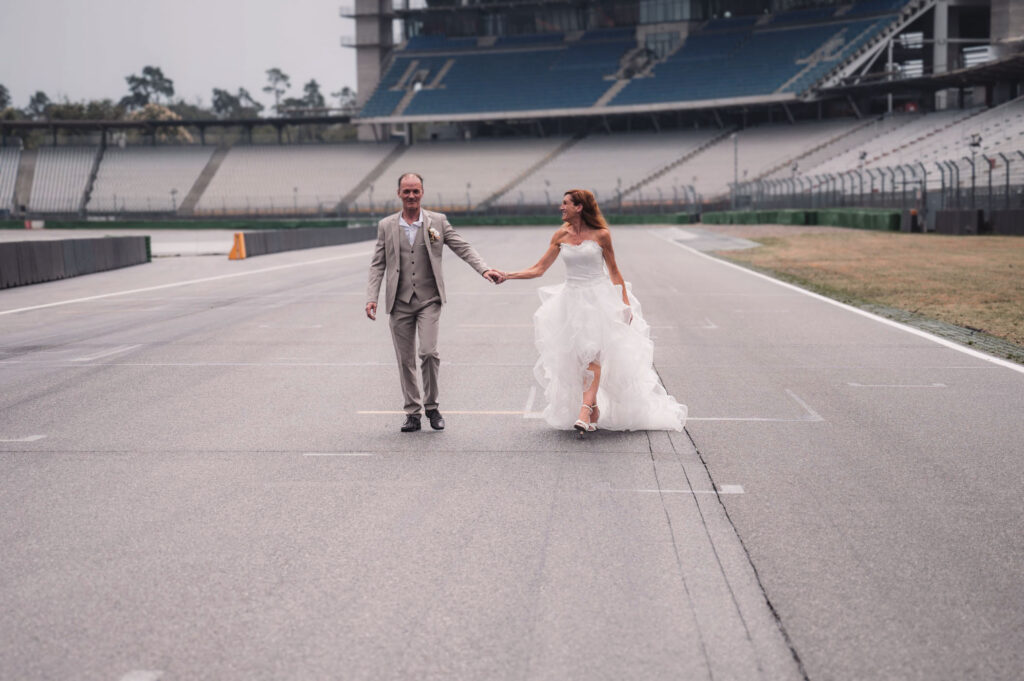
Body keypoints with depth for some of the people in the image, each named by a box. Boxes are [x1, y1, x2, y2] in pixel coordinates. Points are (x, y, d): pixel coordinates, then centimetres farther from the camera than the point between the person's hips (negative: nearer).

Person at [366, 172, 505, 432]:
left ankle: (431, 406, 6)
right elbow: (378, 265, 7)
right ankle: (413, 412, 16)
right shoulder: (386, 226, 8)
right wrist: (371, 298, -3)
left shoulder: (438, 221, 4)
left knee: (429, 352, -14)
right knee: (405, 360, 5)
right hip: (399, 303, 2)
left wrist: (484, 270, -12)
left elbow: (463, 248, 2)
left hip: (429, 300, -2)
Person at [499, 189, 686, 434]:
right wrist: (506, 275, -3)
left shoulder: (601, 235, -5)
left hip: (599, 299, -4)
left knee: (593, 354, -15)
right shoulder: (561, 236, 5)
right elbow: (539, 269, 5)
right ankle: (593, 408, 15)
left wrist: (625, 303, 2)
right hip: (572, 301, 4)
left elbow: (614, 271, 4)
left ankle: (585, 409, -23)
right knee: (577, 358, 3)